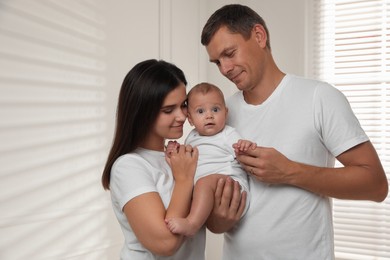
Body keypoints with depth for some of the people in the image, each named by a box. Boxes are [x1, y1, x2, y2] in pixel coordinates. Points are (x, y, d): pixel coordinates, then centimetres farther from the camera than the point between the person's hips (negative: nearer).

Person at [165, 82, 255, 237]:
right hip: (199, 192, 8)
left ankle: (192, 223, -44)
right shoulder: (192, 137, 21)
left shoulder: (228, 134, 5)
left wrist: (248, 148, -25)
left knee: (206, 181, -34)